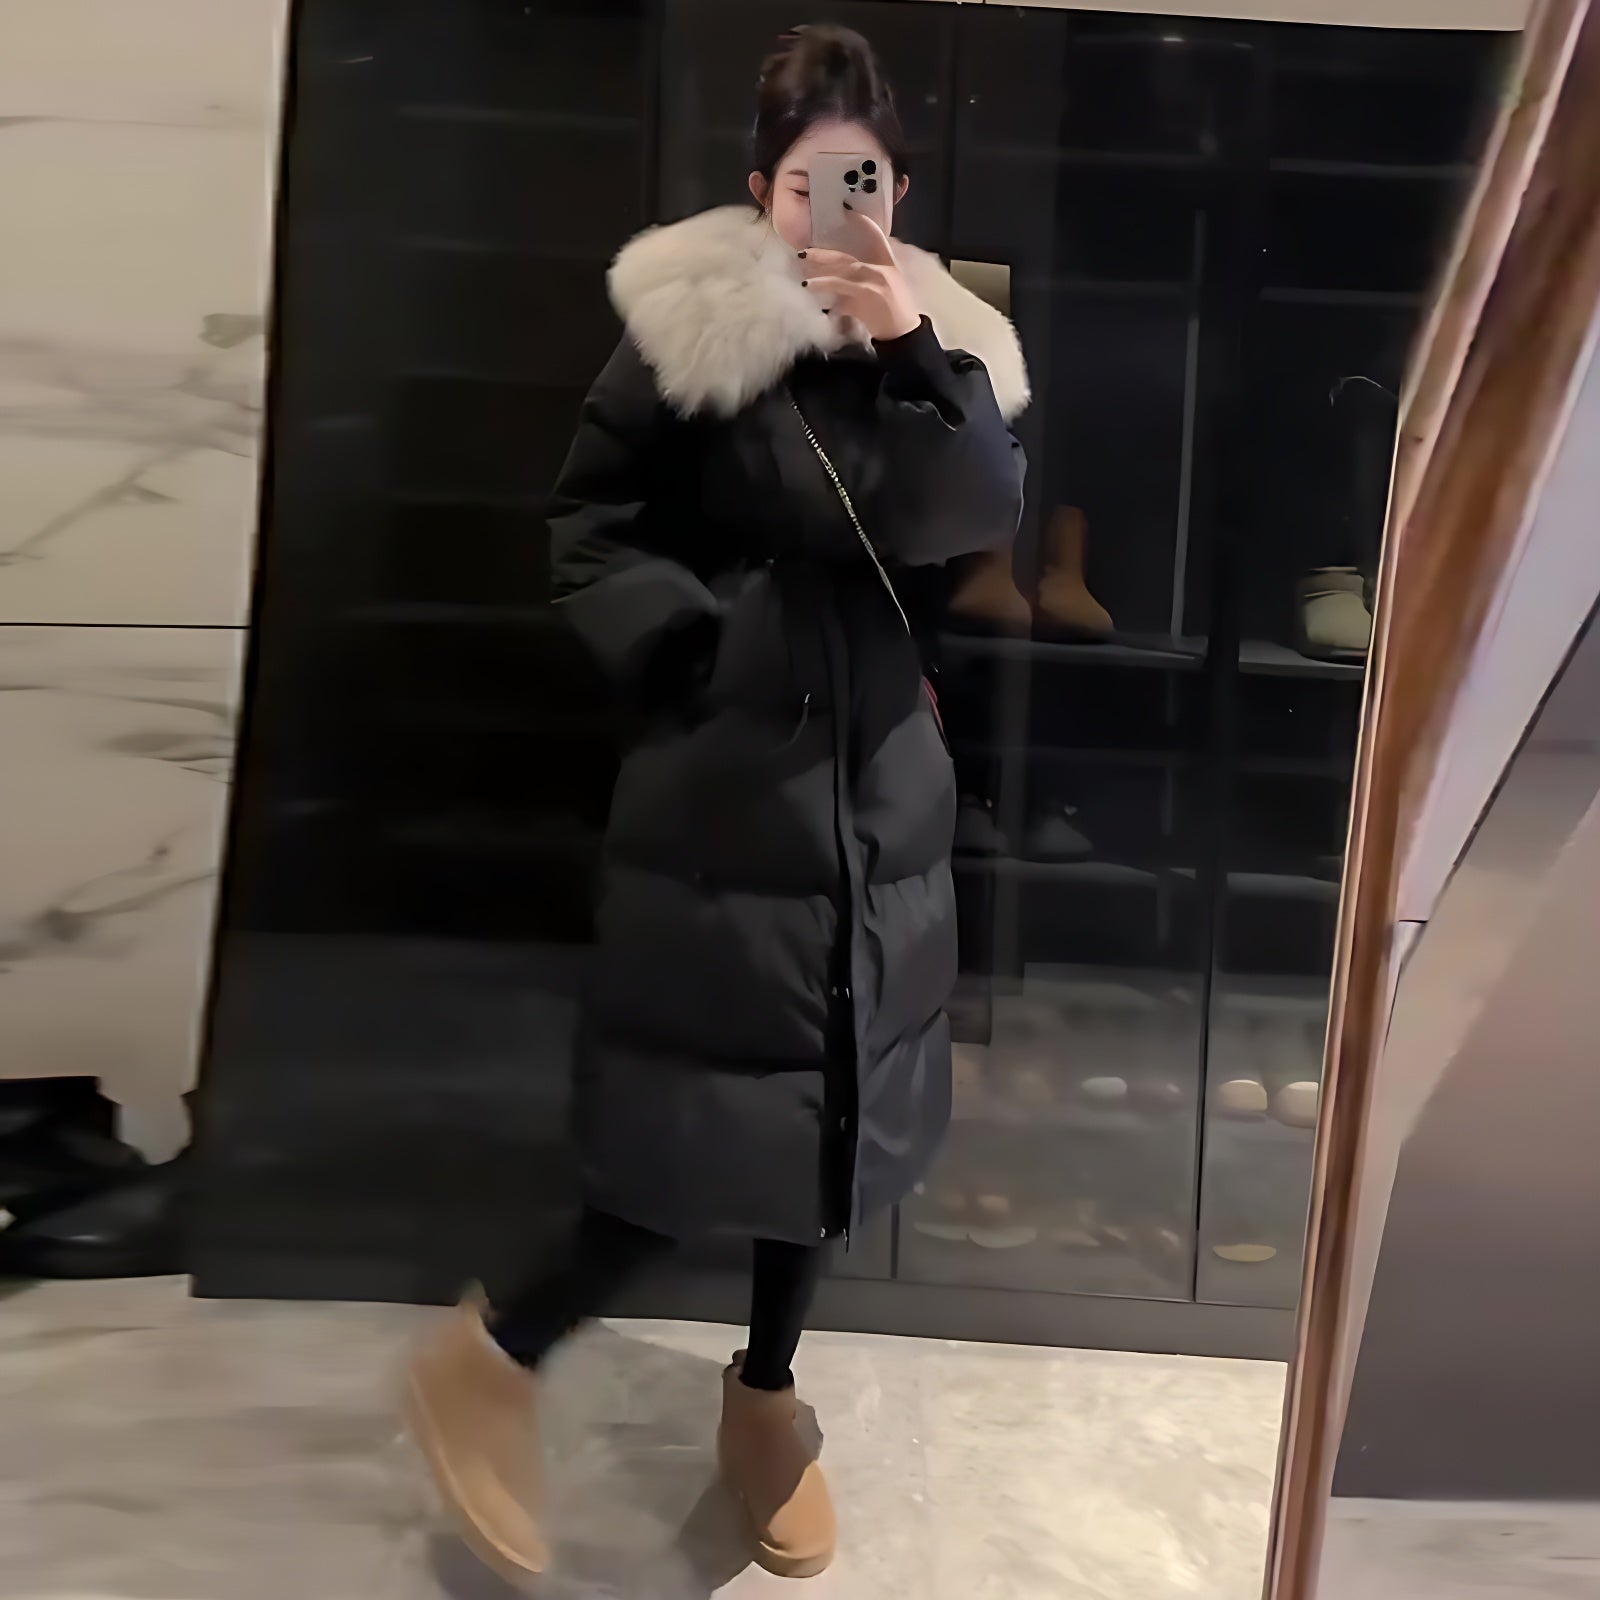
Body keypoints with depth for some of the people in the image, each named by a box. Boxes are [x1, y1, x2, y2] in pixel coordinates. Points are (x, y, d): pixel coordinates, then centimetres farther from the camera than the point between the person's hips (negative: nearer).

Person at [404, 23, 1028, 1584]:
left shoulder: (937, 340, 7)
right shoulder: (692, 329, -6)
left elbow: (974, 521, -10)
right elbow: (588, 532, -3)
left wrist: (911, 355, -21)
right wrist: (691, 652, -14)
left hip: (876, 789, 5)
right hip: (722, 789, -5)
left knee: (833, 1106, 13)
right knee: (714, 1114, -4)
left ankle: (764, 1389, 37)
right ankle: (495, 1354, 20)